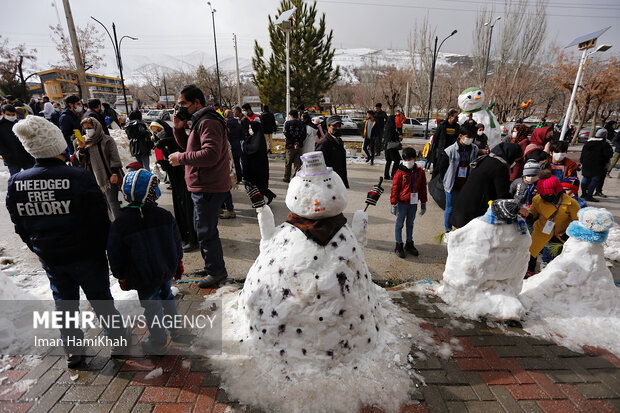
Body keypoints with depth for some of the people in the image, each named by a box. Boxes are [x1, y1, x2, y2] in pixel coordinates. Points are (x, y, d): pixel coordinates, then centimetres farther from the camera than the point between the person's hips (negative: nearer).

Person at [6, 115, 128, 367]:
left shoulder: (16, 182, -6)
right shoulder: (79, 177, -21)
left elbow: (20, 225, 6)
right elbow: (100, 219, -15)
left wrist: (38, 249, 20)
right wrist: (103, 247, 1)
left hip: (50, 258, 4)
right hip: (85, 254, -4)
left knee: (64, 301, 21)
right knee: (100, 298, 13)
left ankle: (72, 351, 36)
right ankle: (118, 339, 30)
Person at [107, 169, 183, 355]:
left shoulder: (119, 224, -18)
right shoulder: (165, 215, -10)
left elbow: (115, 255, -8)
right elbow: (177, 242, 1)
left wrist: (121, 276, 8)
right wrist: (177, 263, 16)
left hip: (144, 278, -3)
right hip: (168, 270, 4)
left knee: (151, 307, 14)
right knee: (166, 296, 28)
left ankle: (159, 343, 31)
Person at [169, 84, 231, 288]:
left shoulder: (208, 122, -16)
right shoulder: (199, 121, 18)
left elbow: (210, 154, -28)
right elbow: (189, 147, 24)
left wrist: (181, 158, -19)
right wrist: (179, 128, 9)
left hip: (208, 188, -11)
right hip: (203, 186, 11)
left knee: (206, 231, -2)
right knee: (203, 228, 20)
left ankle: (216, 271, 14)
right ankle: (212, 267, 35)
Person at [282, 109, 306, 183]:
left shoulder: (287, 123, -5)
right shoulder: (302, 124, 7)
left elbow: (286, 134, -12)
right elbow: (304, 135, 1)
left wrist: (293, 143, -8)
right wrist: (298, 143, -5)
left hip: (290, 146, -3)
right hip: (299, 146, 3)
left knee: (288, 163, 9)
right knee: (298, 163, 7)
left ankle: (287, 178, 17)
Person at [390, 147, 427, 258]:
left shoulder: (420, 172, 3)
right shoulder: (400, 172, -10)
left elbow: (423, 188, 10)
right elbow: (395, 189, -7)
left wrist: (423, 203, 12)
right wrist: (394, 204, -9)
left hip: (413, 203, 4)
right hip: (402, 203, -4)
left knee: (410, 224, 16)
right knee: (399, 224, 5)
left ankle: (409, 244, 30)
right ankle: (399, 246, 16)